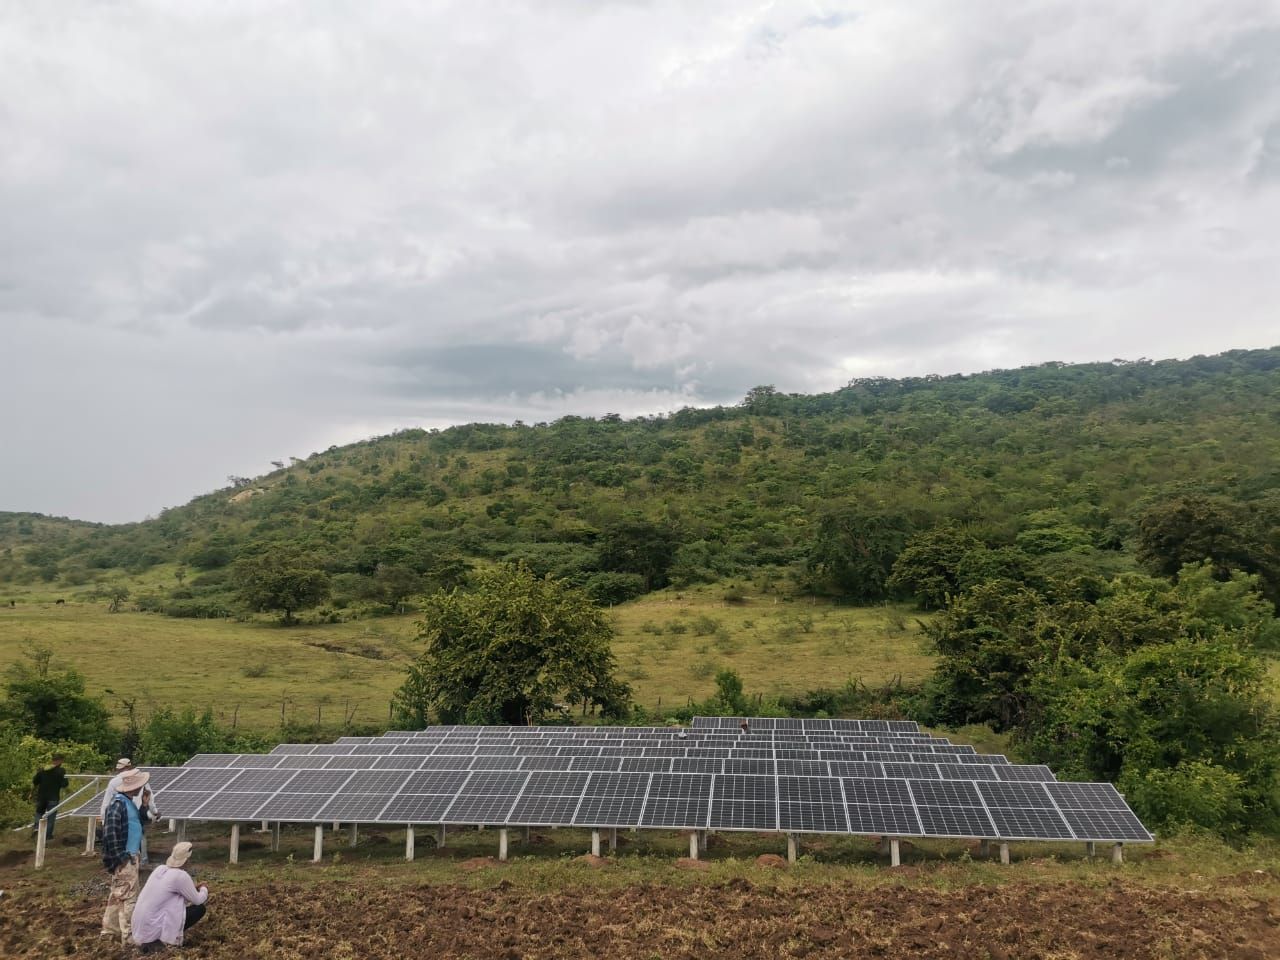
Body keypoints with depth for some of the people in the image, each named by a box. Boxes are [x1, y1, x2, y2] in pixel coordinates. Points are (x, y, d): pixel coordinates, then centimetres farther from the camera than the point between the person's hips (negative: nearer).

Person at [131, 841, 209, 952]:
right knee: (199, 908, 1)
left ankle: (149, 940, 14)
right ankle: (163, 941, -2)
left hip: (140, 928, 8)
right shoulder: (181, 875, -14)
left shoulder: (160, 869, 8)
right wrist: (204, 889, 18)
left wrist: (194, 889, 28)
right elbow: (197, 900, -2)